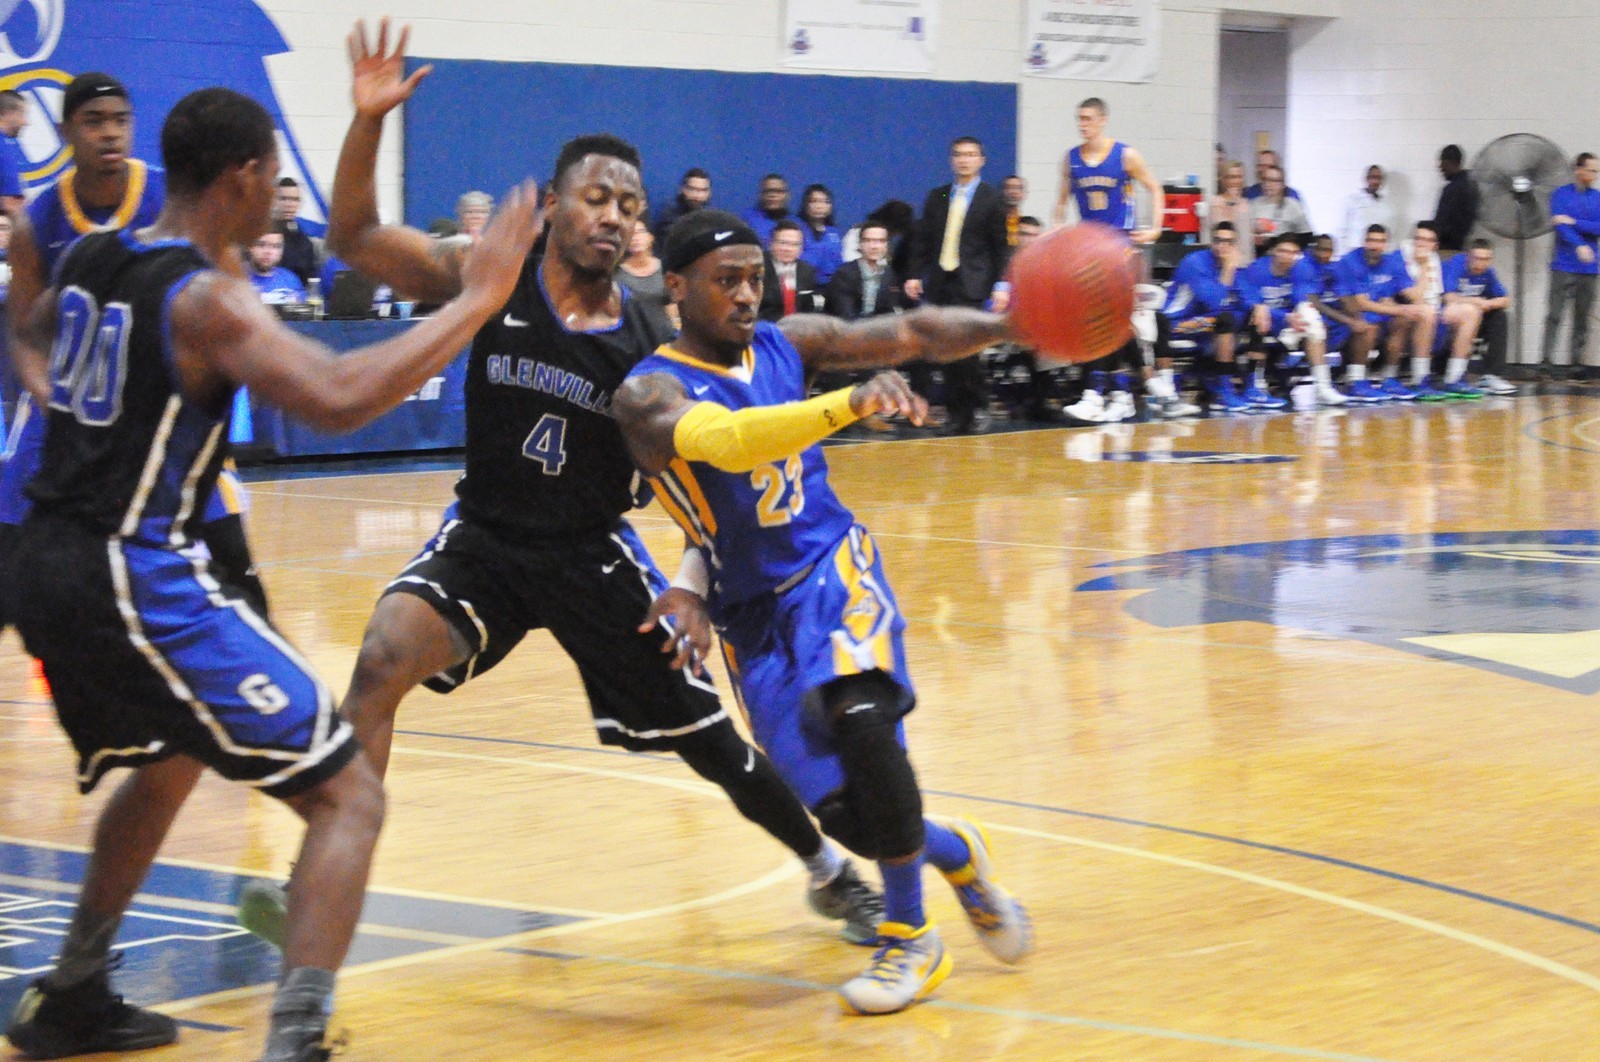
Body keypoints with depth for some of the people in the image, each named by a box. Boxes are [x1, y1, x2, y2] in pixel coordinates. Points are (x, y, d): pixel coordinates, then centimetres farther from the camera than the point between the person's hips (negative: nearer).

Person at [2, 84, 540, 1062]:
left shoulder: (92, 260, 8)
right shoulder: (206, 298, -15)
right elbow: (338, 398, -29)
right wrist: (475, 301, -22)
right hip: (137, 580, -9)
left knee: (165, 765, 36)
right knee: (349, 795, -5)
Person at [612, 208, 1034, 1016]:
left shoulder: (787, 344, 3)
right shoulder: (650, 394, -14)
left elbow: (913, 333, 6)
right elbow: (723, 439, -35)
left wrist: (1010, 326, -12)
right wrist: (852, 403, -48)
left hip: (834, 567, 1)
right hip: (755, 612, -1)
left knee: (860, 717, -29)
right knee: (837, 809, -11)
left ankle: (909, 936, -12)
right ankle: (952, 852, 24)